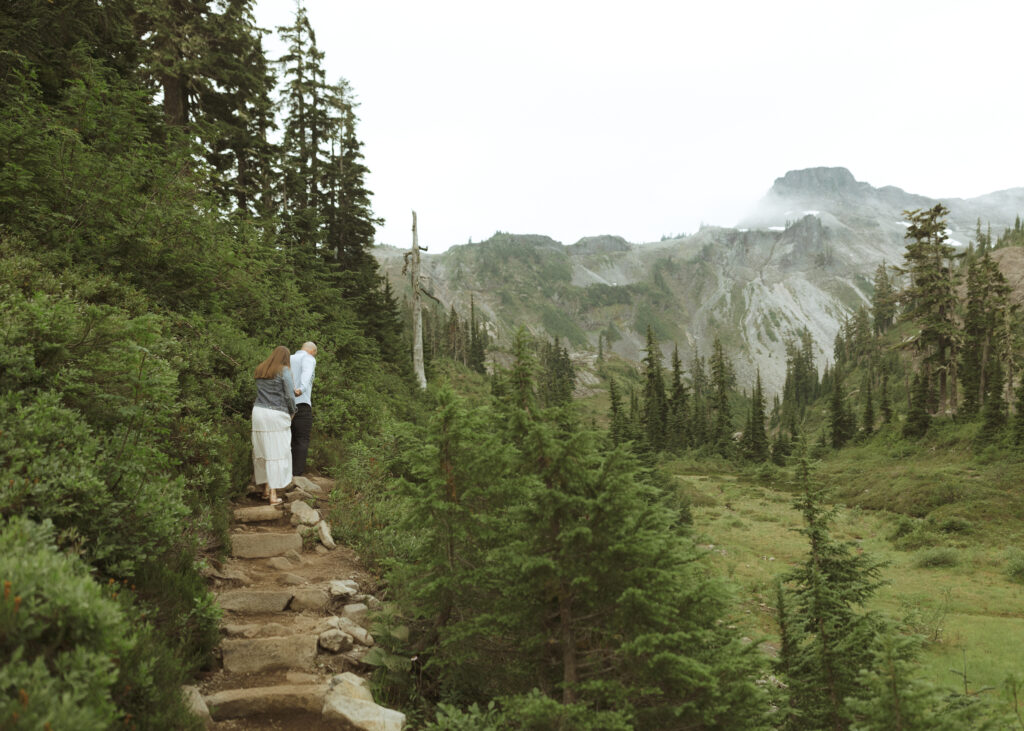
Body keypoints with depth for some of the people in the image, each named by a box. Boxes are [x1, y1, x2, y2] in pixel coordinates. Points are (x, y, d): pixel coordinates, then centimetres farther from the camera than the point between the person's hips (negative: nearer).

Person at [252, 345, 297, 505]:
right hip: (277, 416, -6)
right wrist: (292, 412, 8)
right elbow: (290, 396, -11)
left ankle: (266, 488, 20)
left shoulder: (260, 370, 11)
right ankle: (273, 495, -3)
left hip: (259, 412, 6)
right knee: (277, 454, -1)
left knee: (262, 451, 14)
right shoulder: (284, 371, -7)